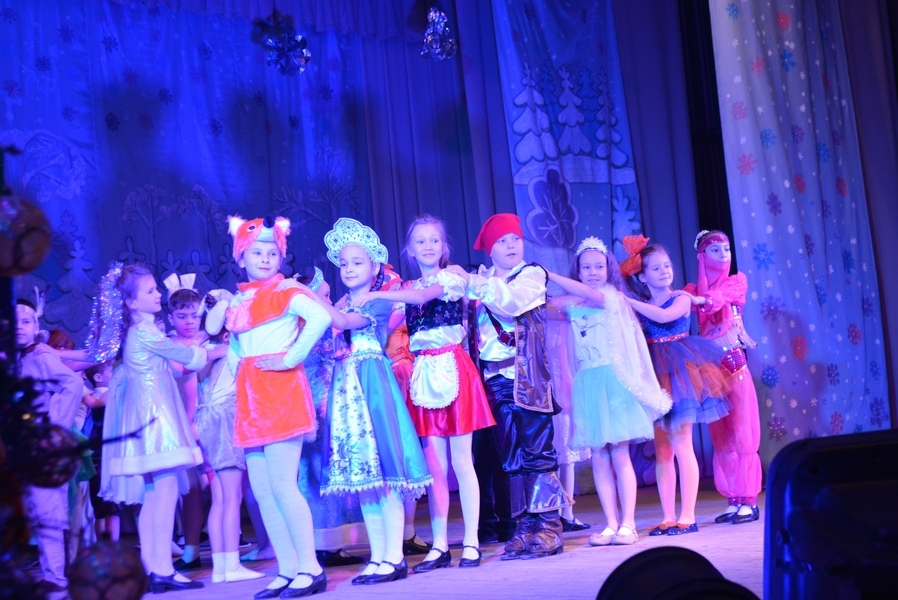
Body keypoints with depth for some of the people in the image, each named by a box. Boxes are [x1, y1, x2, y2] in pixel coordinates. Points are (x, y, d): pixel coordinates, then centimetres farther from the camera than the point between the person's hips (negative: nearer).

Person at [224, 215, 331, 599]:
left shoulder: (285, 290, -5)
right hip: (250, 399, 8)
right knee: (261, 492, 6)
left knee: (282, 486, -11)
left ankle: (310, 568, -3)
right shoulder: (237, 301, 16)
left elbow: (321, 317, -24)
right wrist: (237, 371, 12)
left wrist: (293, 357, -19)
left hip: (280, 392, -8)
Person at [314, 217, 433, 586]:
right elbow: (331, 350, 8)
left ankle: (394, 557, -4)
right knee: (361, 475, 6)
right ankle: (377, 557, 12)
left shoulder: (380, 302, -2)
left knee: (383, 473, -8)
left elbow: (347, 322, -20)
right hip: (346, 391, 7)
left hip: (374, 387, -7)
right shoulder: (341, 307, 17)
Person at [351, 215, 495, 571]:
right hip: (423, 375, 4)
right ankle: (439, 545, 9)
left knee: (461, 461, -2)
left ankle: (471, 542, 3)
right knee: (434, 465, 5)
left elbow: (425, 296, -21)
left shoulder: (451, 277, 0)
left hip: (452, 370, -4)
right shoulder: (408, 288, 15)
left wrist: (374, 295, -23)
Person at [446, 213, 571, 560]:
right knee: (510, 453, 5)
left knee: (536, 448, -7)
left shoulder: (533, 274, 4)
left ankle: (548, 527, -4)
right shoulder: (482, 281, 17)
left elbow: (511, 300, -15)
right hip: (494, 377, 4)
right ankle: (524, 528, 10)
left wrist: (471, 281, -17)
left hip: (526, 375, -4)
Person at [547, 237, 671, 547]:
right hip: (588, 383, 4)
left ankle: (627, 524, -1)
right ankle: (611, 523, 6)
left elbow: (590, 295, -19)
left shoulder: (614, 297, 0)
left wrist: (548, 275, -18)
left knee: (619, 454, -5)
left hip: (613, 380, -4)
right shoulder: (572, 303, 11)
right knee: (599, 457, 3)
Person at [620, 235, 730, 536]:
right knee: (661, 450, 4)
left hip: (680, 373, -3)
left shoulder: (681, 299, 0)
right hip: (654, 375, 3)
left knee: (681, 446, -6)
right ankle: (668, 517, 8)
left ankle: (687, 516, -2)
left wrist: (628, 301, -19)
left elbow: (663, 316, -21)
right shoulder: (639, 307, 9)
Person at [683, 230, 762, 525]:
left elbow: (721, 297, -15)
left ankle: (748, 500, 1)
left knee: (741, 432, -2)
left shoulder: (737, 281, 6)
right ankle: (733, 500, 11)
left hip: (735, 363, -2)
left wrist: (701, 300, -33)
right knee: (720, 435, 5)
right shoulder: (693, 290, 10)